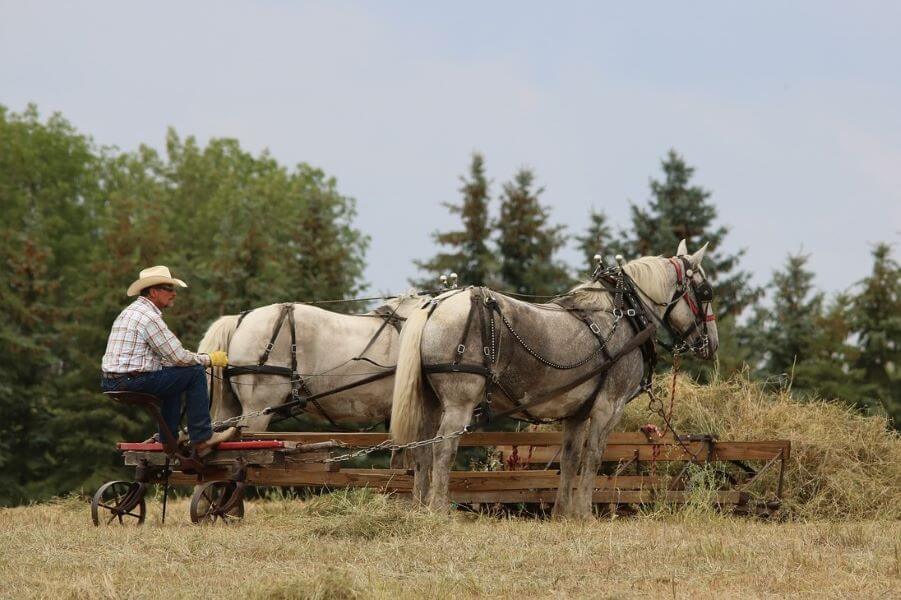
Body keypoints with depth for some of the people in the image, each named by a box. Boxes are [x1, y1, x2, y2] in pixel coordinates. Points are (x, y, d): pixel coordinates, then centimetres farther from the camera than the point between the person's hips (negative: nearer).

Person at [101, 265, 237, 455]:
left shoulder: (130, 311, 20)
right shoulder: (149, 317, -14)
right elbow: (179, 357, -13)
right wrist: (209, 359, 2)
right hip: (131, 382, -10)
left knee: (173, 375, 31)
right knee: (195, 372, -7)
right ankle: (202, 437, -4)